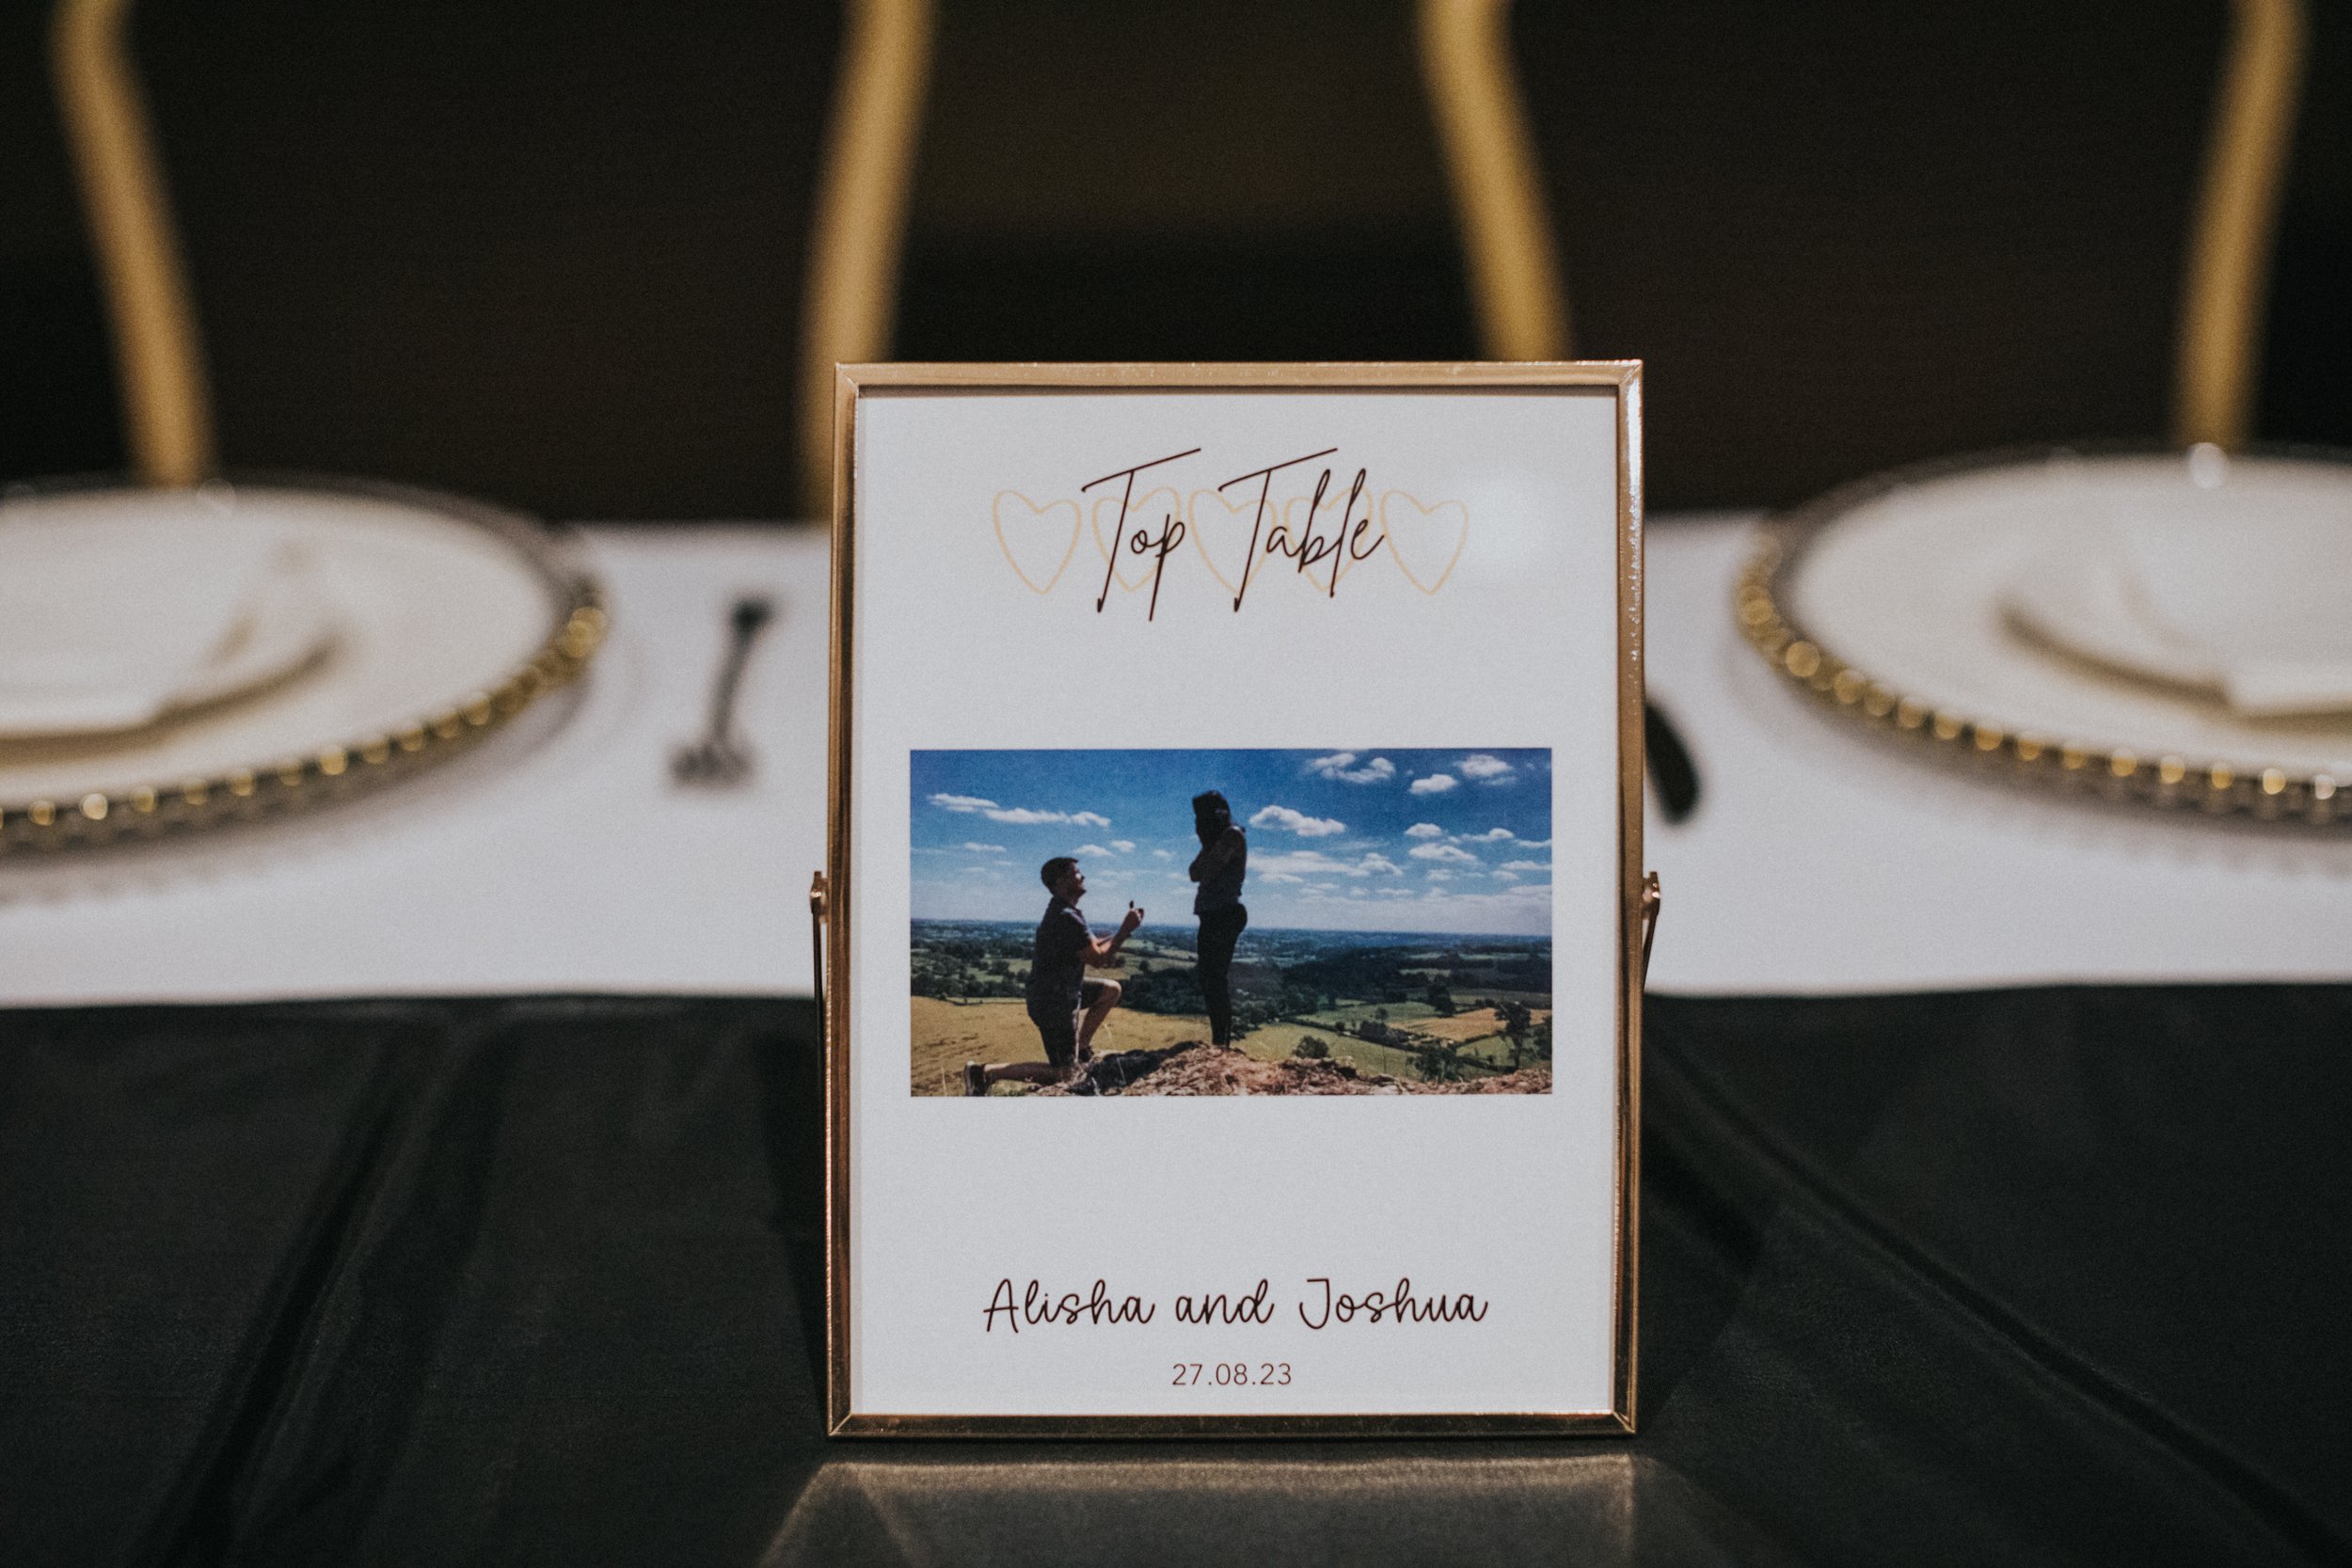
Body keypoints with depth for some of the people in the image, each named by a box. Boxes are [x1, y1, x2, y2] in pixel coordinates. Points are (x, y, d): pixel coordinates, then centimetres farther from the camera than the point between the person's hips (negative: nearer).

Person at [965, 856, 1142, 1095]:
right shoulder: (1065, 919, -24)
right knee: (1065, 1074, -6)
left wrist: (1126, 928, 0)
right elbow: (1099, 959, -21)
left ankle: (1082, 1048, 19)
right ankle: (985, 1072, -9)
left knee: (1111, 990, 18)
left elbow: (1095, 947, 12)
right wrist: (1126, 930, -14)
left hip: (1061, 991, 10)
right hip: (1054, 1003, -10)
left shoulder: (1064, 912, 9)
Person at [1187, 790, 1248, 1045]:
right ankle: (1219, 1042, 14)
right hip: (1213, 916, 10)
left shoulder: (1232, 835, -9)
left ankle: (1222, 1043, -13)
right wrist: (1207, 843, 8)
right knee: (1210, 979, 11)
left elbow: (1206, 873, -17)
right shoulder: (1219, 839, 20)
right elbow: (1194, 873, 14)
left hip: (1224, 914, -10)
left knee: (1214, 979, -12)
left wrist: (1208, 842, -5)